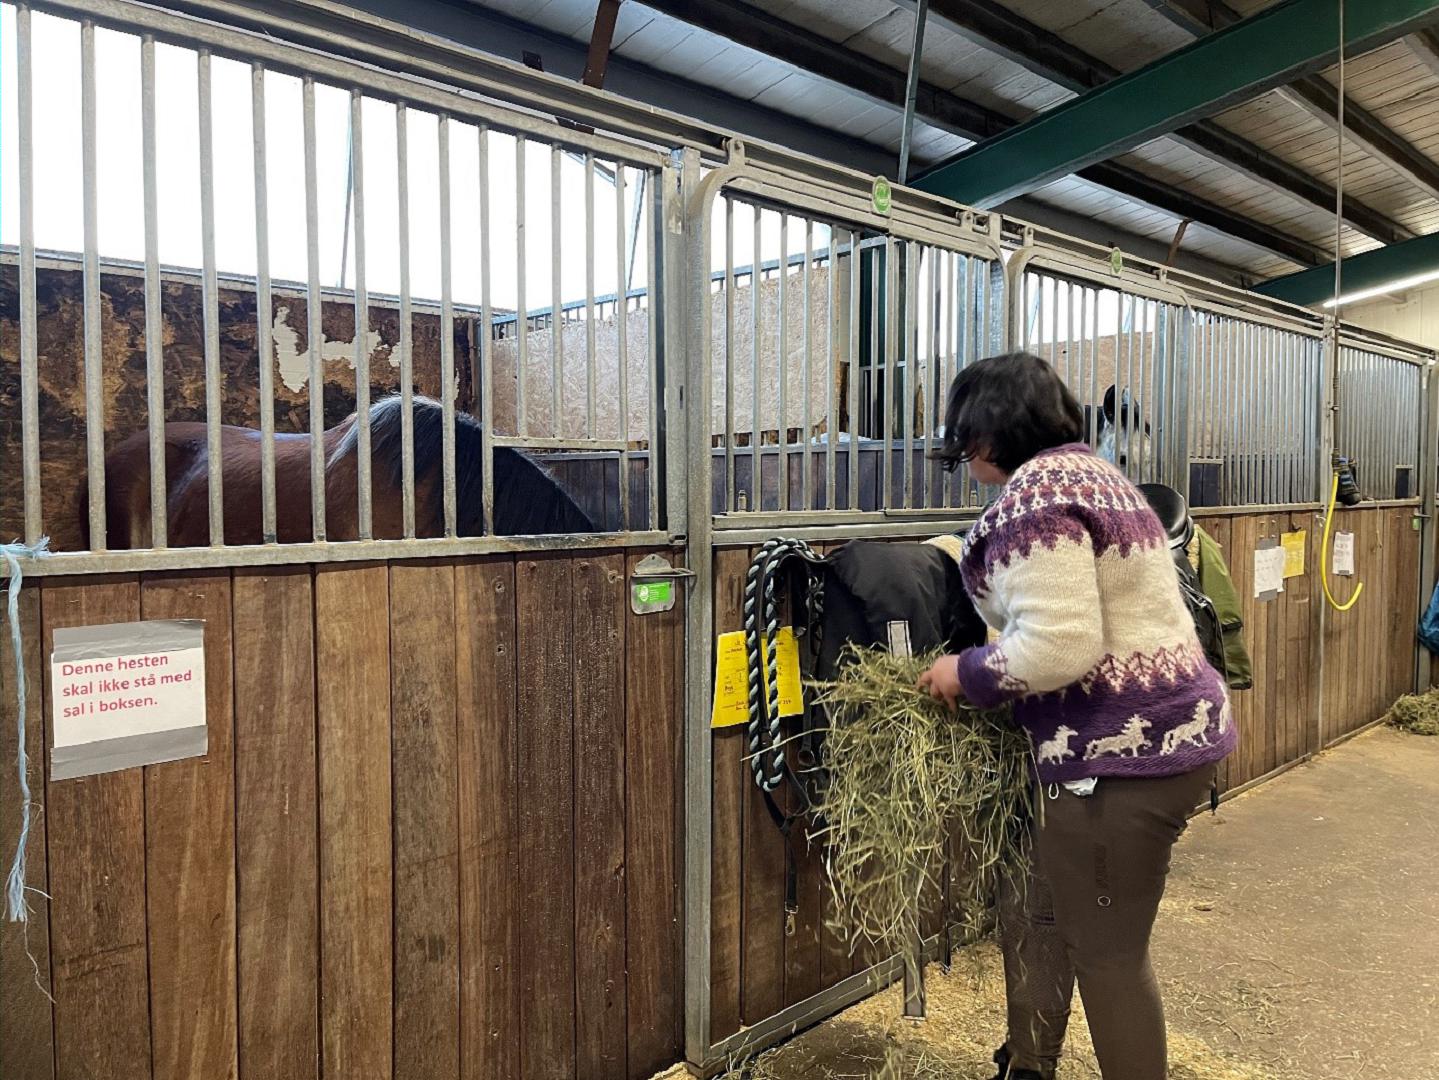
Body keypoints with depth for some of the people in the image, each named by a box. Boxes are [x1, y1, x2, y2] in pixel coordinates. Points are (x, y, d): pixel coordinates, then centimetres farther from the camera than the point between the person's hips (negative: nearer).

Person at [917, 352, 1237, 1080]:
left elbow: (1059, 646, -27)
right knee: (1035, 911, 20)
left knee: (1107, 954, 6)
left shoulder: (1031, 493, -17)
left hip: (1123, 749, -10)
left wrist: (966, 675, -11)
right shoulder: (1082, 469, 15)